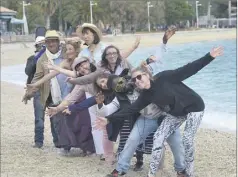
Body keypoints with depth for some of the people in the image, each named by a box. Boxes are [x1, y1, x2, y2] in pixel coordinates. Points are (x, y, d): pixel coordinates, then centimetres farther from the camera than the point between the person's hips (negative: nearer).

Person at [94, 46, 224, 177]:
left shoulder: (163, 78, -25)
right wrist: (109, 119, -12)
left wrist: (209, 56, -32)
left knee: (187, 140, -11)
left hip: (194, 107, -6)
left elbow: (187, 70, -26)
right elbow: (131, 109, -5)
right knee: (158, 137, -4)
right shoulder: (146, 96, -6)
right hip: (175, 113, 6)